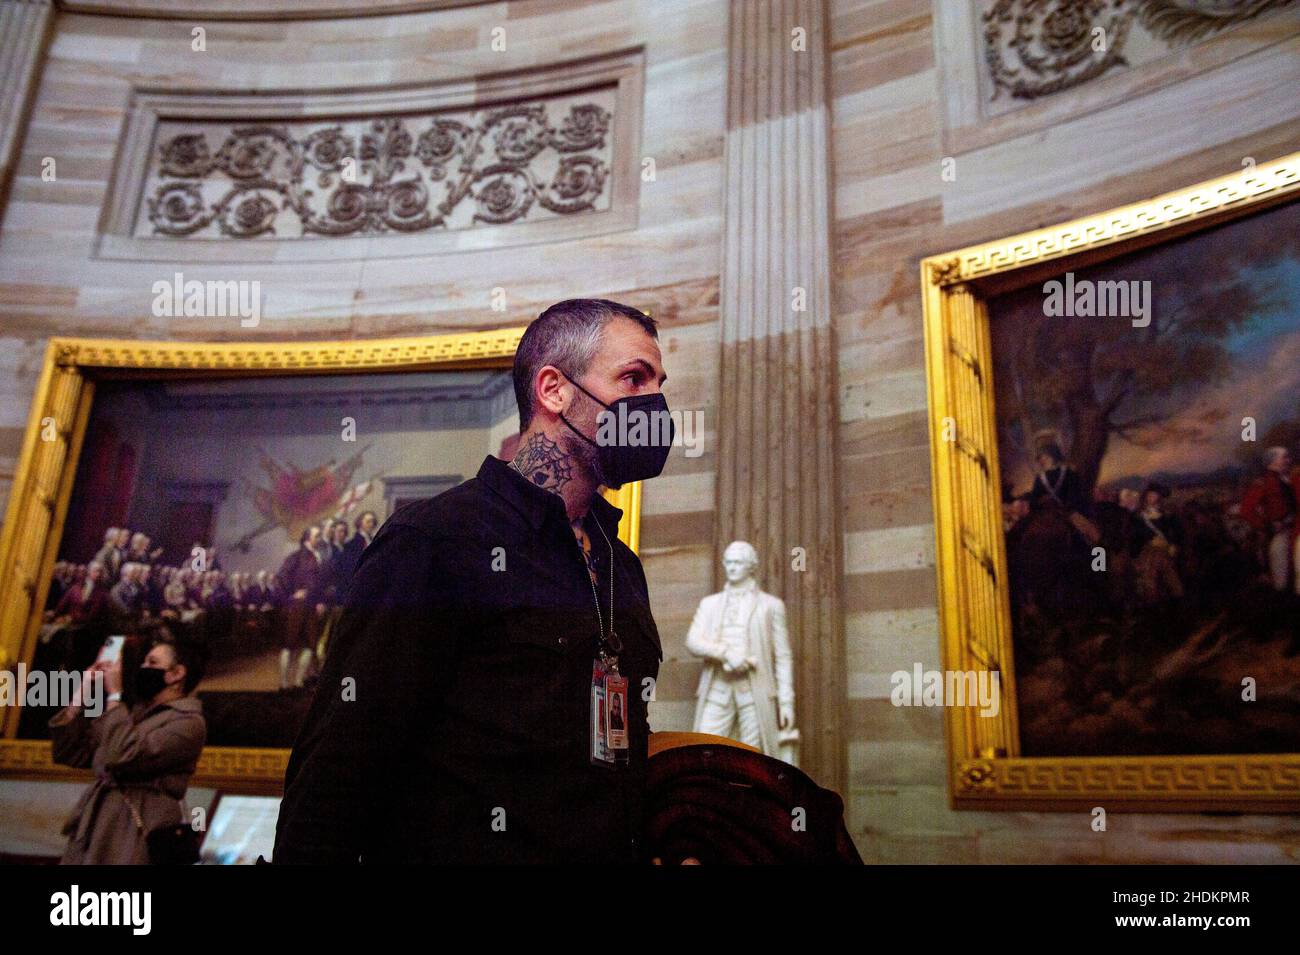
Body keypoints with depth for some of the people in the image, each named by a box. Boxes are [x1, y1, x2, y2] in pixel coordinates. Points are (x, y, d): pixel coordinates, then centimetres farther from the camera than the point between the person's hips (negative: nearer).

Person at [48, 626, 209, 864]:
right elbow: (69, 754, 17)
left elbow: (124, 757, -21)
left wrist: (114, 694, -10)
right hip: (92, 831, 7)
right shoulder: (132, 711, 17)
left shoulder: (187, 722, -8)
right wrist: (82, 692, 11)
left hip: (135, 837, -7)